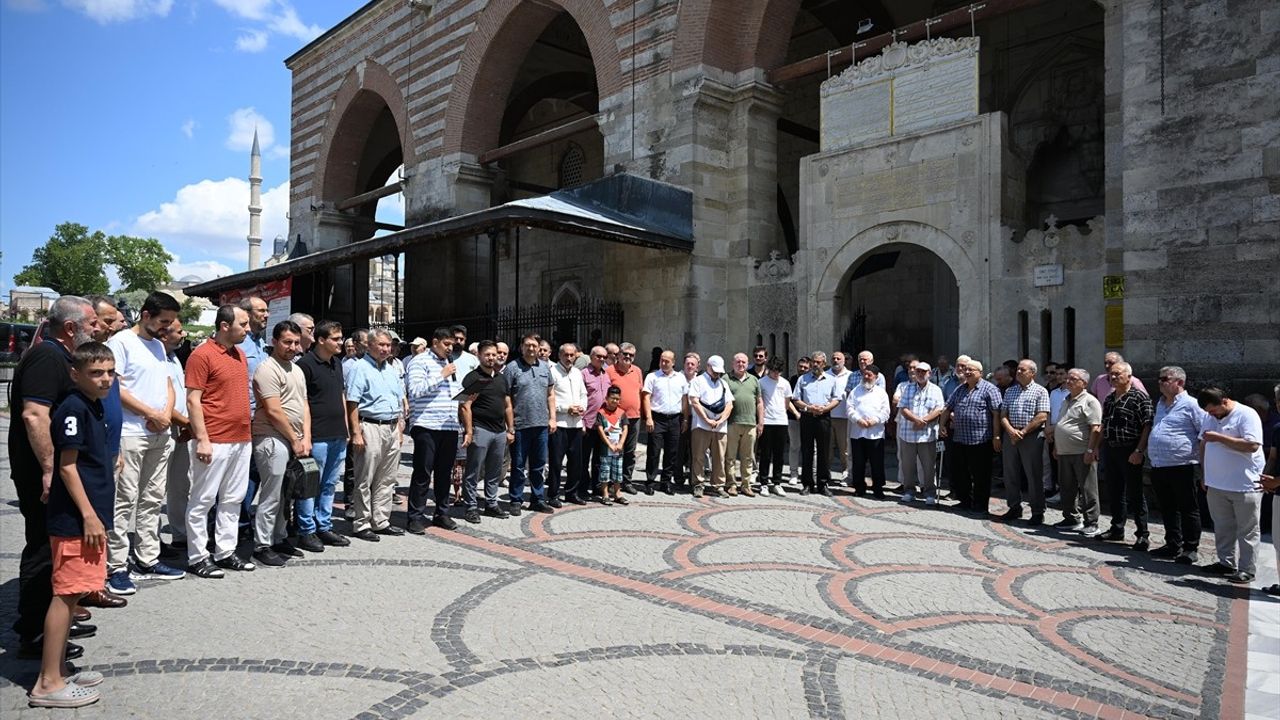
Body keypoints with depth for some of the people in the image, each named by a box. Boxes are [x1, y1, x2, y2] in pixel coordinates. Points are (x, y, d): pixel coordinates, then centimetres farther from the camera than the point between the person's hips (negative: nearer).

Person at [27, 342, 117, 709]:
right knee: (65, 595, -4)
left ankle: (57, 669, 24)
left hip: (90, 516, 9)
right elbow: (67, 466, -17)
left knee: (72, 594, 14)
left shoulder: (94, 407, 12)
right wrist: (88, 515, -18)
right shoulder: (73, 408, -15)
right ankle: (48, 683, 4)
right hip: (75, 520, -9)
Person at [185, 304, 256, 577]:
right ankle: (197, 557, 12)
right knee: (203, 500, 3)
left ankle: (225, 552, 23)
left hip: (242, 439, 8)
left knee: (233, 499, 13)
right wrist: (202, 439, -17)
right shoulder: (202, 355, -10)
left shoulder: (240, 354, 13)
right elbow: (193, 401, -13)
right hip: (214, 441, -8)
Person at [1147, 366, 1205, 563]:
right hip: (1158, 466, 8)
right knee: (1167, 509, 15)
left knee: (1188, 509, 2)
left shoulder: (1190, 405, -10)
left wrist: (1202, 460, -11)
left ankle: (1191, 549, 10)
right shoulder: (1160, 403, 15)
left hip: (1181, 467, -8)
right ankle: (1173, 545, 25)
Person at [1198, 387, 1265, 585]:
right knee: (1223, 528, 15)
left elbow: (1252, 445, -24)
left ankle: (1247, 569, 10)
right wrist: (1205, 475, 18)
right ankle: (1227, 563, 26)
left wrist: (1219, 438, -24)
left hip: (1245, 486, -7)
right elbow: (1203, 445, 19)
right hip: (1217, 485, 7)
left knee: (1247, 531, 3)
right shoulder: (1211, 417, 11)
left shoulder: (1247, 414, -12)